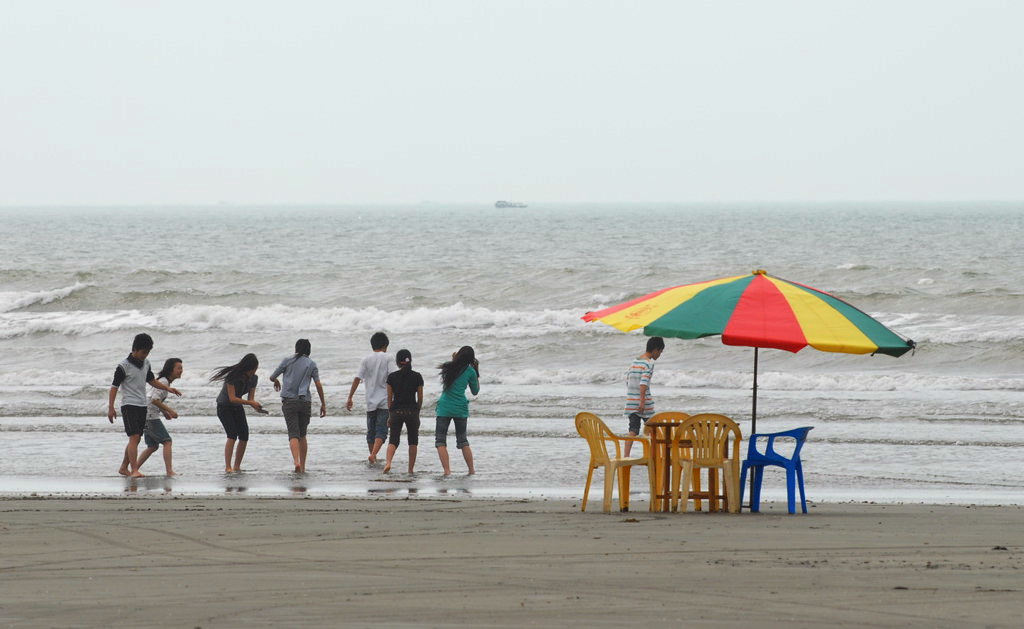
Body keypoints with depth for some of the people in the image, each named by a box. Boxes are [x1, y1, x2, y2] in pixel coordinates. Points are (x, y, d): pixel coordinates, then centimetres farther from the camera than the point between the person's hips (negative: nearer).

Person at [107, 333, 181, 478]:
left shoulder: (145, 363, 10)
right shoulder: (123, 366, -11)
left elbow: (151, 381, 24)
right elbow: (114, 387, -10)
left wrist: (168, 388, 12)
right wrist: (110, 408, -16)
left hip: (142, 406, 7)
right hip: (129, 405, -7)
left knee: (136, 439, 10)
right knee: (134, 437, -17)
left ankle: (123, 468, 21)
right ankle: (134, 470, -21)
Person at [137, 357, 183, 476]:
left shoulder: (166, 381, 15)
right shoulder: (163, 382, -16)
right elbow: (155, 400, -25)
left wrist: (164, 412, 13)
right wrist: (170, 410, -20)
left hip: (147, 417, 10)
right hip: (150, 416, -10)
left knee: (153, 446, 13)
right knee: (167, 442, -11)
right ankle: (169, 471, -16)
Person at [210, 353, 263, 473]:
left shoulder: (253, 379, -7)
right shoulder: (232, 376, -26)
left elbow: (250, 398, -4)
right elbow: (232, 398, -29)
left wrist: (256, 406, -27)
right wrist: (250, 403, -36)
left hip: (237, 408, 6)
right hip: (224, 407, -6)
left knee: (244, 436, -8)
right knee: (232, 435, -22)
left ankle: (237, 466, 4)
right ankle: (227, 467, -23)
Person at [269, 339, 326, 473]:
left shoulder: (287, 361, 5)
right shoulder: (311, 364, 6)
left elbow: (272, 377, 10)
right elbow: (318, 385, -1)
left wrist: (276, 381, 34)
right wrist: (323, 404, 5)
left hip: (289, 402, -1)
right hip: (305, 402, 1)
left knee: (293, 435, -9)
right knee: (302, 435, 14)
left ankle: (296, 461, -31)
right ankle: (302, 466, 13)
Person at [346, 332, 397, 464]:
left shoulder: (366, 360, 5)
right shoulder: (387, 359, -2)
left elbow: (357, 379, 0)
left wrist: (350, 398, 4)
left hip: (371, 402, 3)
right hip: (385, 401, -3)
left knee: (371, 431, 15)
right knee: (381, 431, -7)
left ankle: (372, 456, 21)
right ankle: (373, 454, -26)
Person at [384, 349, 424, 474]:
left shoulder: (392, 377, -1)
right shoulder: (417, 377, -2)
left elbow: (389, 398, 2)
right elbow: (420, 398, 2)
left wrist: (390, 415, 9)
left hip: (396, 411, 0)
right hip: (412, 411, 0)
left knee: (393, 440, 7)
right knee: (413, 441, 13)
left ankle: (388, 462, -19)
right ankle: (410, 469, 12)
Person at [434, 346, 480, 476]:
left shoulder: (449, 367, 2)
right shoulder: (470, 371, -1)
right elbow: (475, 391, 10)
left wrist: (453, 360, 21)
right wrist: (477, 373, 15)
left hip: (444, 408, -1)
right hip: (460, 409, 1)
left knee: (440, 441, 0)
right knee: (462, 440, 16)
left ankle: (447, 470, -14)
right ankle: (471, 470, 15)